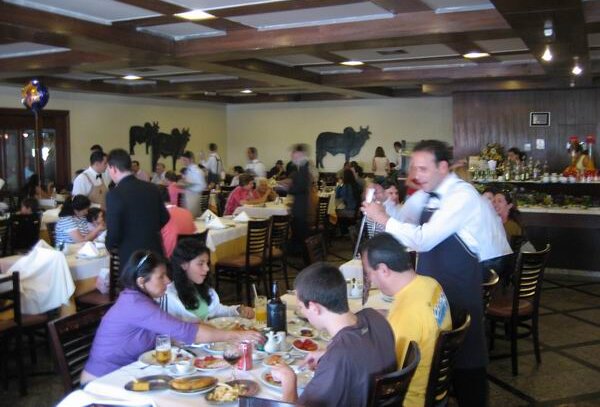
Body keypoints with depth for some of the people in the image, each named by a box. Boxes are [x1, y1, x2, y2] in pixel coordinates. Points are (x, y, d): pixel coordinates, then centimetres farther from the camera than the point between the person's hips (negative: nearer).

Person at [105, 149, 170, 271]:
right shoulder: (152, 188, 2)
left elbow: (113, 233, -16)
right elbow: (164, 218, 12)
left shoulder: (114, 194, -16)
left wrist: (109, 245, 5)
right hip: (155, 251, 5)